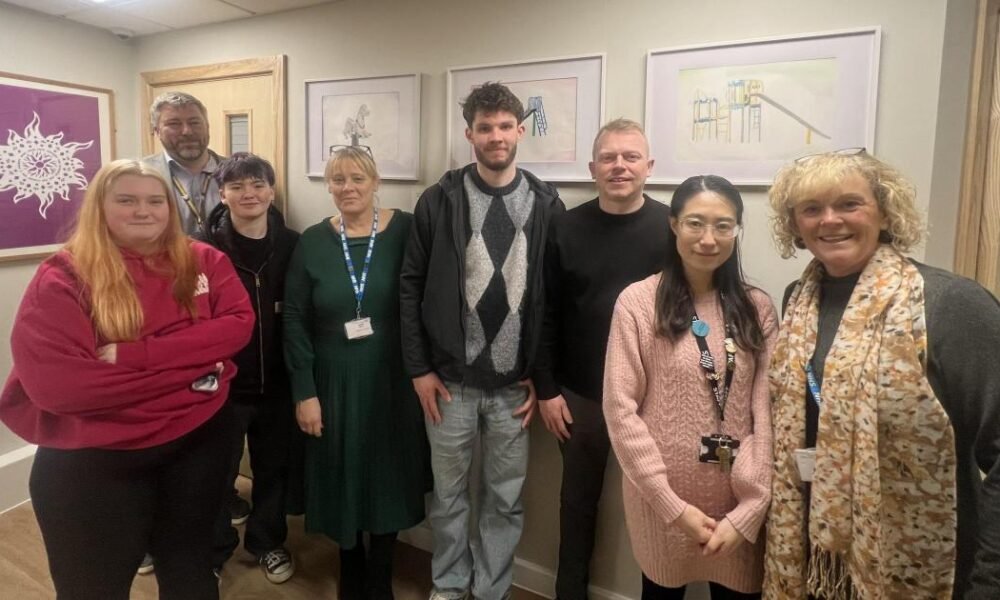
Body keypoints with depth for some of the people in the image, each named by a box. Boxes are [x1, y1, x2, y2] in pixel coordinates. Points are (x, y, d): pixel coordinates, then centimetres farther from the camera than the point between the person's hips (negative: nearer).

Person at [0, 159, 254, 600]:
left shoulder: (204, 261, 0)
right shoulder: (62, 277, -11)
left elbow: (238, 325, -13)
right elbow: (51, 383, -22)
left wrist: (134, 355, -23)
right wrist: (187, 366, -23)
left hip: (199, 441, 3)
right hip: (93, 460, -2)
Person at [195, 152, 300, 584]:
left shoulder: (292, 244, -3)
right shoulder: (204, 248, -10)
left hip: (276, 382, 2)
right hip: (222, 382, -2)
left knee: (274, 469, 18)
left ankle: (268, 542, 41)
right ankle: (213, 551, 38)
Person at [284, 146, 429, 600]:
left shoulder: (405, 231, -6)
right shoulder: (313, 241, -1)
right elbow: (295, 321, -1)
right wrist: (304, 392, -5)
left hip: (392, 381, -1)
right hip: (335, 383, 1)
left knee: (388, 478, 11)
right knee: (343, 479, 14)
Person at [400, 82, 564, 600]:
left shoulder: (545, 205, 0)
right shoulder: (440, 200, -2)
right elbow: (411, 285, 0)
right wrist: (418, 367, -4)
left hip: (515, 384, 1)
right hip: (450, 379, 0)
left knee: (505, 499, 14)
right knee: (448, 492, 16)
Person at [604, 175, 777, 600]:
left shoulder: (757, 308, 0)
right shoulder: (638, 301, -9)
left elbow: (768, 414, -2)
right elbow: (621, 410, -11)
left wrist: (747, 511, -9)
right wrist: (673, 505, -12)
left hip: (740, 503, 2)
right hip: (662, 500, -2)